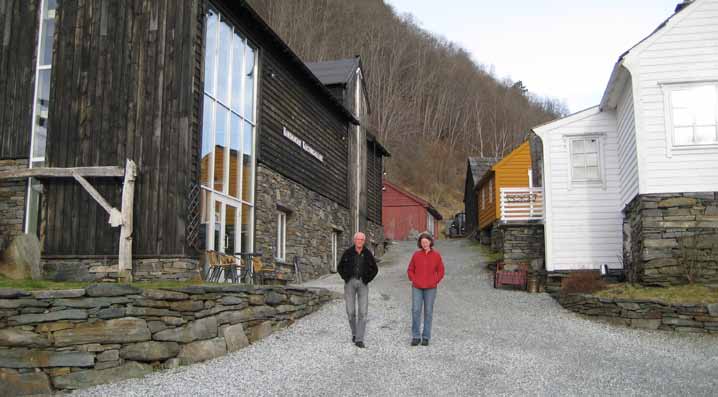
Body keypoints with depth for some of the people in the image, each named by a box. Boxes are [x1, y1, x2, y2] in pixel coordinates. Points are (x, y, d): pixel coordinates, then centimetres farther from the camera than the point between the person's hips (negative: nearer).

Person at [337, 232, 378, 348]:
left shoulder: (368, 254, 0)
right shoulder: (348, 252, -2)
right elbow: (340, 267, 8)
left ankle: (359, 340, -6)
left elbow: (375, 269, 12)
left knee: (363, 312, -8)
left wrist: (368, 279, 0)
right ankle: (355, 333, 27)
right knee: (351, 311, 1)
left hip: (362, 284, 0)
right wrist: (345, 278, -3)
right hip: (350, 283, 0)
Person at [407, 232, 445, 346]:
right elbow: (410, 270, 9)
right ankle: (416, 337, 4)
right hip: (417, 288, 1)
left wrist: (434, 282, -7)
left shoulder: (436, 255, 0)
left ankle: (426, 337, 11)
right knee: (416, 311, -6)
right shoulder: (416, 254, 2)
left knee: (428, 312, 3)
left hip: (430, 289, -1)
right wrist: (414, 281, -5)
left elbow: (441, 271, 4)